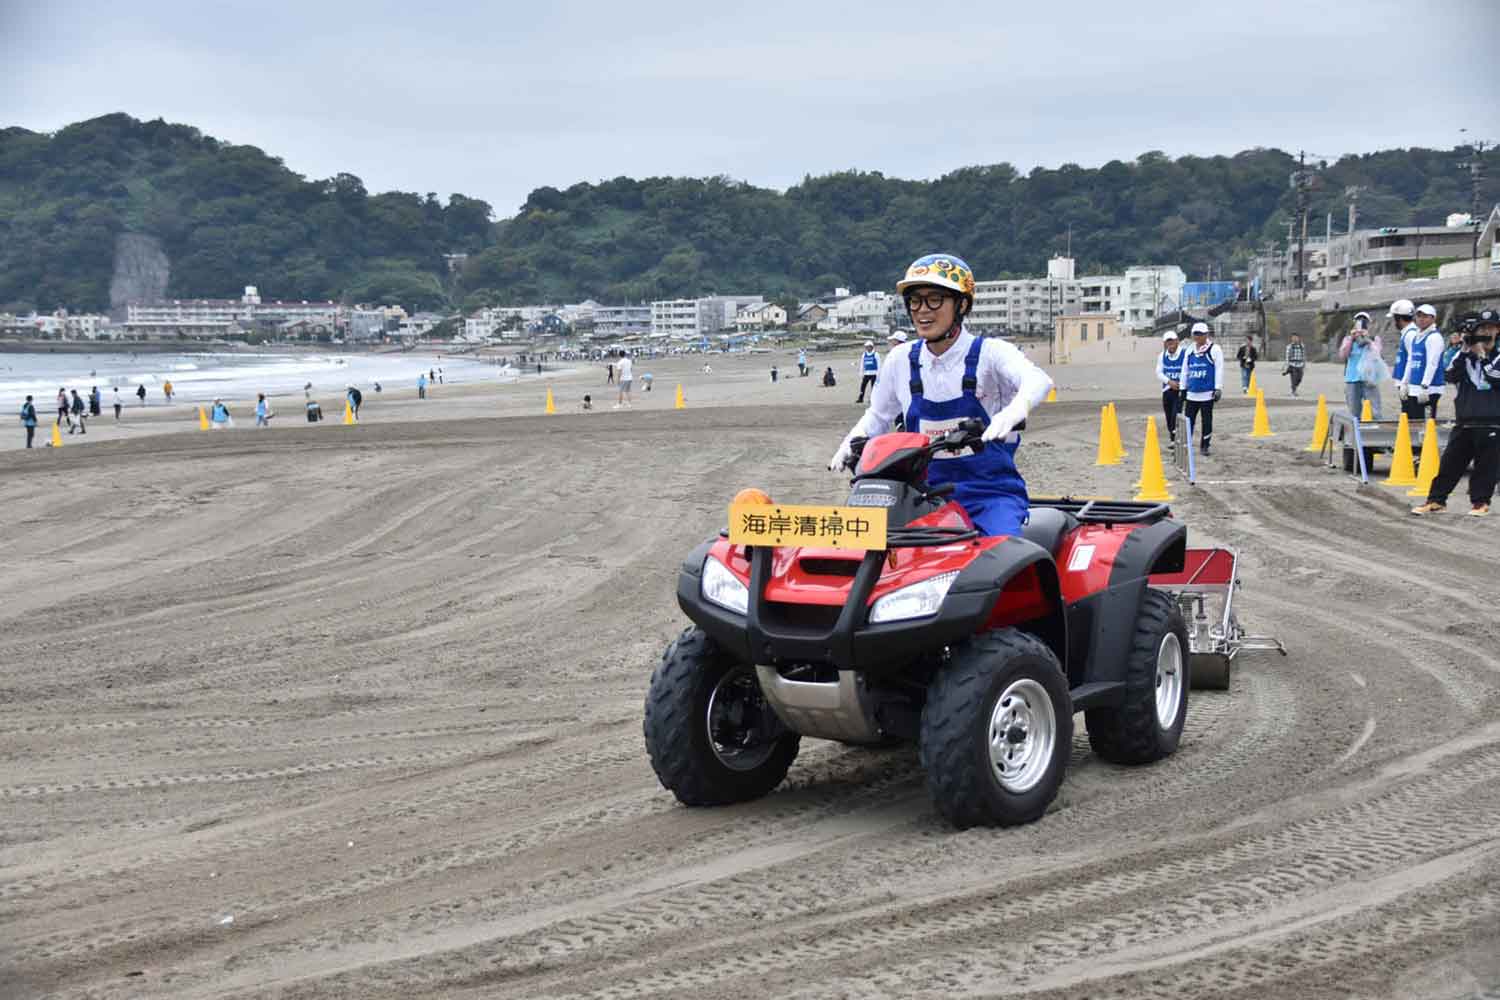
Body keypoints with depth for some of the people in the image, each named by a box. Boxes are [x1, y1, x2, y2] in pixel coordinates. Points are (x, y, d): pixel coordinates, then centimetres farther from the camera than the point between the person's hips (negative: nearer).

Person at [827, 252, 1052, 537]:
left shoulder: (989, 352, -6)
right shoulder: (901, 360, 8)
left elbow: (1036, 379, -27)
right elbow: (879, 413, 25)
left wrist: (1014, 410, -49)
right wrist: (850, 444, 5)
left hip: (990, 493, -4)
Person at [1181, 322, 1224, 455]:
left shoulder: (1214, 350, -2)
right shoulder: (1189, 351, 12)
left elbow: (1219, 370, -6)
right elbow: (1185, 371, 18)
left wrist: (1218, 389, -11)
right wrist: (1183, 389, 16)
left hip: (1207, 394, -4)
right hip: (1191, 393, 4)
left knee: (1206, 421, 3)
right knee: (1188, 420, 2)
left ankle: (1205, 445, 13)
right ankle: (1185, 444, 8)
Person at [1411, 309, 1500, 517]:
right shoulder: (1465, 355, 11)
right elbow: (1451, 376, -3)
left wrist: (1483, 356, -12)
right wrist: (1464, 352, -11)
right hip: (1464, 422, 3)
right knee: (1450, 462, 3)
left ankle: (1480, 502, 13)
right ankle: (1436, 500, 9)